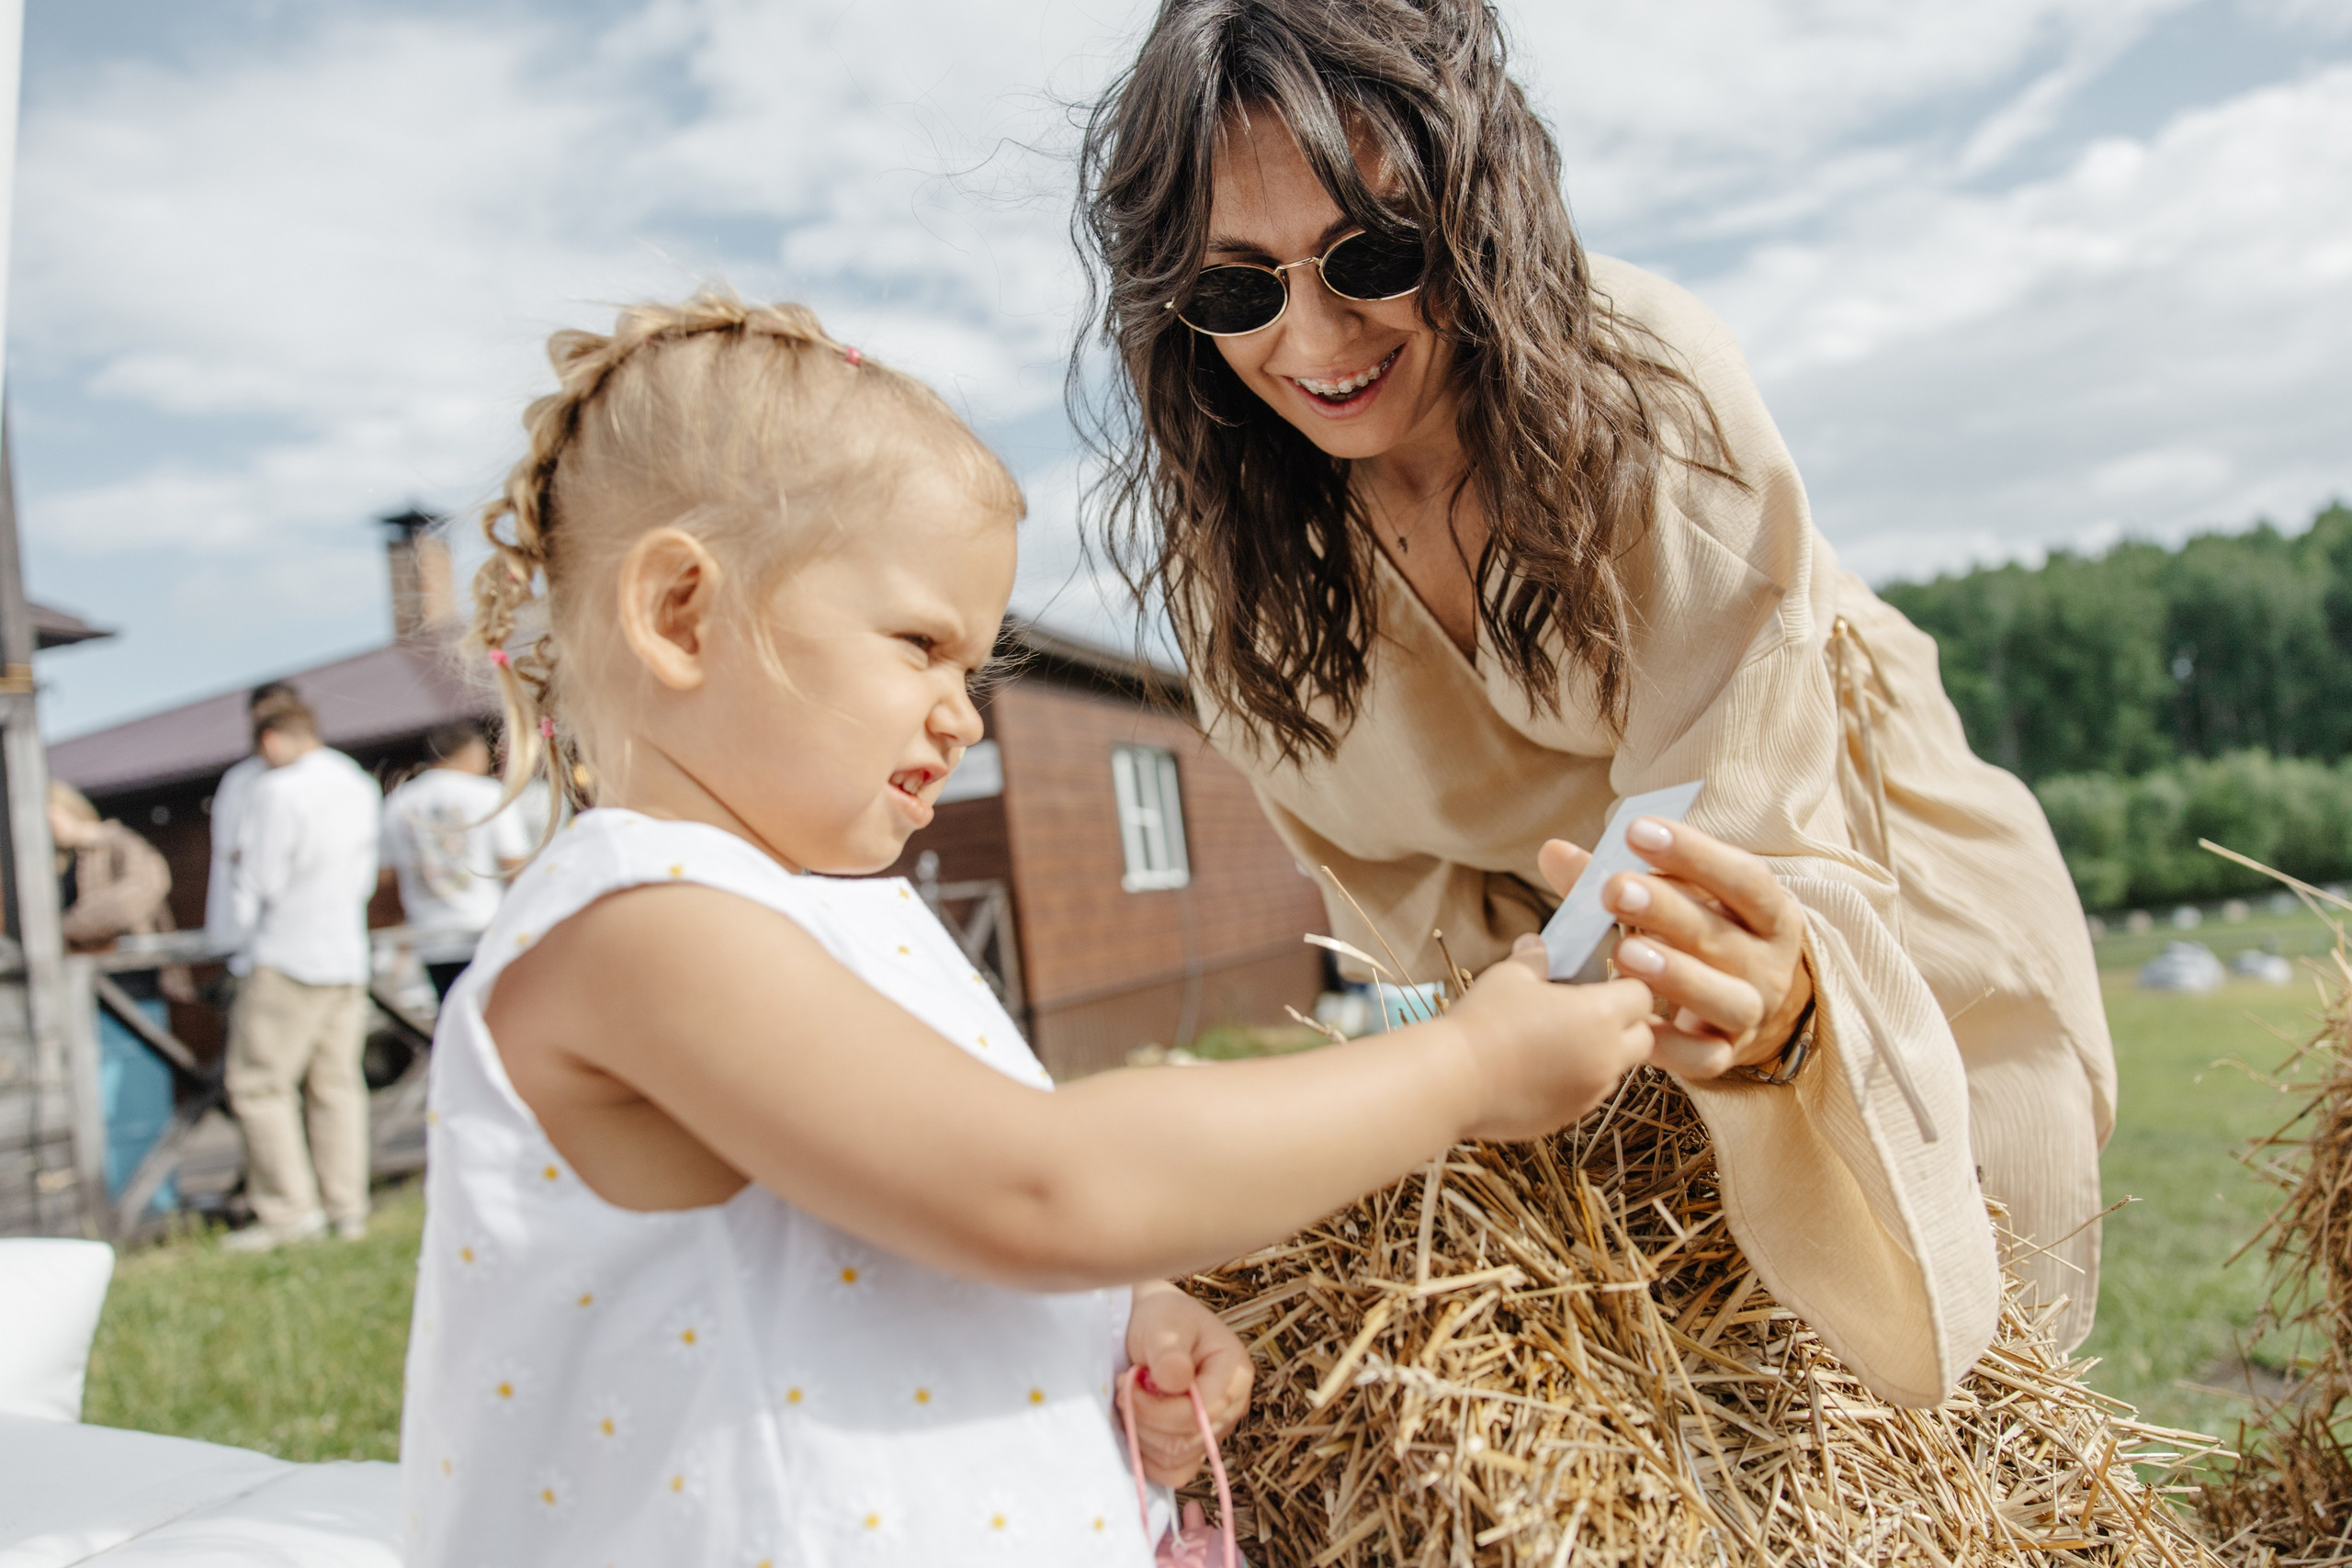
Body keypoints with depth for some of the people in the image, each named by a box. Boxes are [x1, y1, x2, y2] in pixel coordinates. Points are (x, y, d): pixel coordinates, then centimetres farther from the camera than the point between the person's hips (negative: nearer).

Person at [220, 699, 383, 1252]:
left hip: (287, 957, -7)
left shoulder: (275, 790, -11)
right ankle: (347, 1207, 11)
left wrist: (237, 870, 9)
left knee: (259, 1083, 1)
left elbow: (260, 881, -11)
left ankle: (288, 1209, 0)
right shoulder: (360, 786, 11)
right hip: (347, 956, 7)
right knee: (336, 1083, 9)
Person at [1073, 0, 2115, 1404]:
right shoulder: (1230, 524, -22)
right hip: (1544, 946, 2)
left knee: (1962, 1383, 10)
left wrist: (1776, 999, -59)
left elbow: (1750, 818, -38)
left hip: (1848, 889, -1)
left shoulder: (1651, 382, -32)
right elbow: (1376, 863, -9)